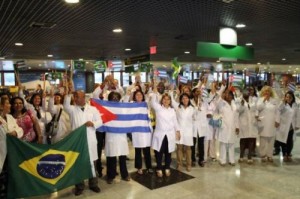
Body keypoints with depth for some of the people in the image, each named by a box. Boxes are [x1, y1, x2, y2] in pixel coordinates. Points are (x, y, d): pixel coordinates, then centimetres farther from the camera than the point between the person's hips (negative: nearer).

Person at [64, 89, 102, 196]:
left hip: (90, 140, 0)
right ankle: (79, 185, 21)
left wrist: (93, 123, -17)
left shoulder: (93, 109, 5)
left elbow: (100, 122, 3)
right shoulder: (72, 109, 4)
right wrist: (68, 94, -32)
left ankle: (93, 183, 25)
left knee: (91, 162, 11)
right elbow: (66, 106, -18)